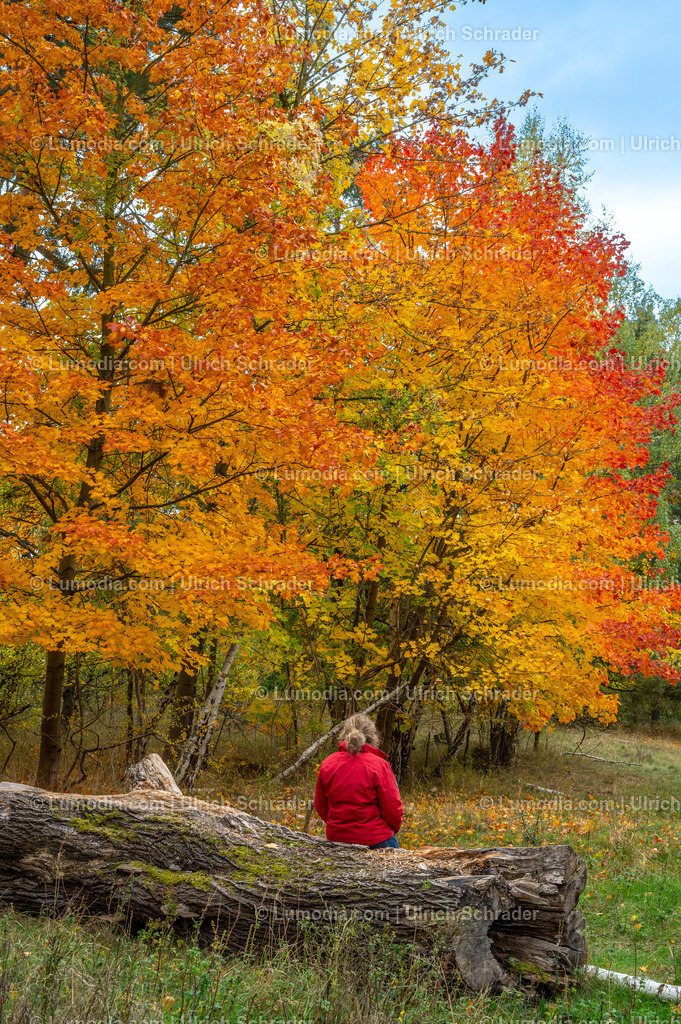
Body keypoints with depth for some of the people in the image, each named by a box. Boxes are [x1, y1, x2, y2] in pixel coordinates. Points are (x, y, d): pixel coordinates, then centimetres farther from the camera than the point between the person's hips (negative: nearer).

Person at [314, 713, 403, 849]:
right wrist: (394, 828, 11)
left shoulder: (327, 764, 1)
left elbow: (320, 806, 9)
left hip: (336, 837, 5)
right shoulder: (379, 765, -11)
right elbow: (392, 807, -8)